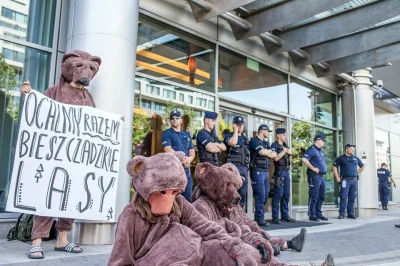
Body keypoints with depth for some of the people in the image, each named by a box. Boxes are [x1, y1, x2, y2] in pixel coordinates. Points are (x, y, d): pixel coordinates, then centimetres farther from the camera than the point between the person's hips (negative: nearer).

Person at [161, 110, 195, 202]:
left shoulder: (187, 134, 20)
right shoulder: (167, 133, 2)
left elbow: (192, 150, 15)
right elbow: (168, 150, -11)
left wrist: (189, 158, -7)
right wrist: (183, 159, -12)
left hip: (186, 168, 6)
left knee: (188, 196, 8)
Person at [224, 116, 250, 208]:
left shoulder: (245, 139, 21)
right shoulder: (228, 136, 2)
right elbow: (233, 142, -23)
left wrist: (247, 168, 13)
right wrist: (236, 130, -8)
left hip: (244, 167, 7)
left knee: (243, 195, 9)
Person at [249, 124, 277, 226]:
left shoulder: (265, 143, 21)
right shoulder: (254, 141, -4)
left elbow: (274, 155, 12)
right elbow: (263, 152, -16)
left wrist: (266, 152, -6)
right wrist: (270, 151, 4)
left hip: (266, 171, 8)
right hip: (257, 171, -8)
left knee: (265, 196, 9)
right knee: (260, 196, -9)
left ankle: (258, 217, 18)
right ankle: (259, 219, -4)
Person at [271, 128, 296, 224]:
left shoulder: (286, 145, 19)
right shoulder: (274, 145, -3)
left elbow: (290, 160, 21)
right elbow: (276, 158, -16)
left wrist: (290, 153, 2)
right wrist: (284, 151, -8)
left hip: (287, 171, 8)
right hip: (279, 171, -8)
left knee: (286, 194, 9)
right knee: (278, 194, -10)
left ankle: (285, 215, 16)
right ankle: (275, 217, -7)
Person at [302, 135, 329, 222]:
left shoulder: (320, 151, 21)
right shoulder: (312, 149, -8)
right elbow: (304, 159, -22)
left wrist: (324, 170, 16)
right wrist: (313, 168, -19)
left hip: (322, 176, 10)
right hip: (315, 176, -10)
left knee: (321, 197, 13)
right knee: (314, 197, -6)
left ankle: (319, 214, 21)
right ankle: (312, 215, -1)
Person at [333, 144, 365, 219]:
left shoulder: (356, 158, 16)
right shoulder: (341, 158, 4)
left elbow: (362, 166, 29)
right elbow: (335, 167, 2)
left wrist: (358, 173, 17)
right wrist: (337, 177, -4)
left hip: (354, 180, 4)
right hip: (345, 180, -4)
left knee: (352, 198, 5)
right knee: (343, 197, -7)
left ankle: (350, 213, 11)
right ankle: (341, 213, -4)